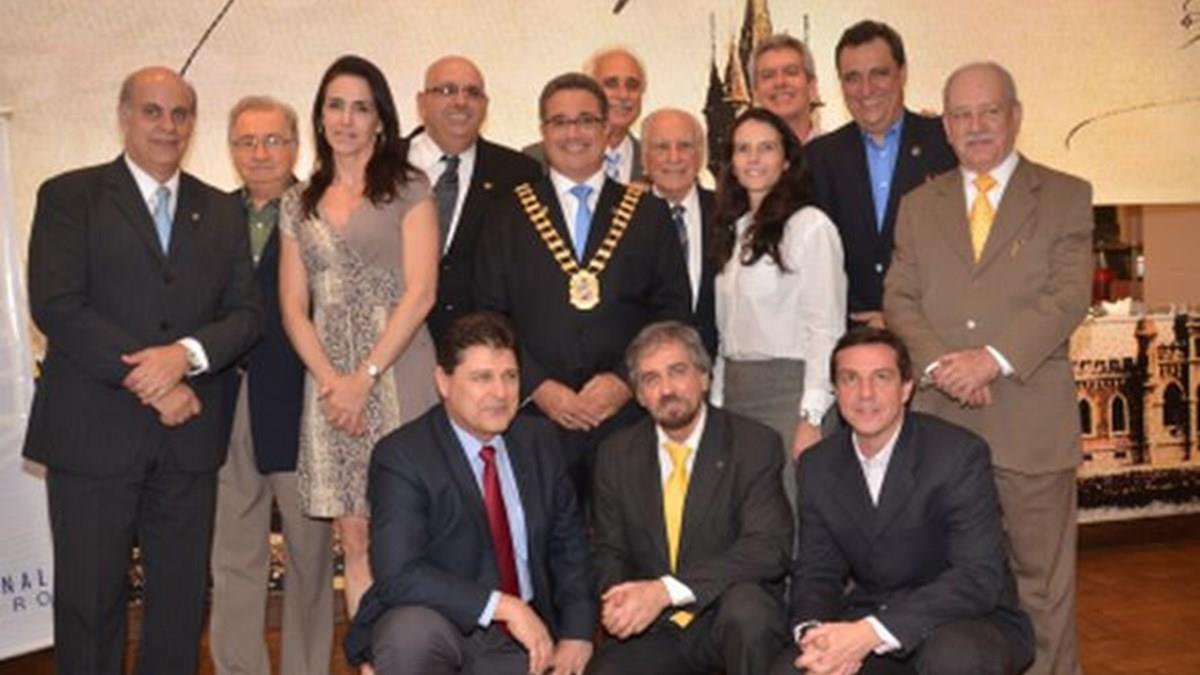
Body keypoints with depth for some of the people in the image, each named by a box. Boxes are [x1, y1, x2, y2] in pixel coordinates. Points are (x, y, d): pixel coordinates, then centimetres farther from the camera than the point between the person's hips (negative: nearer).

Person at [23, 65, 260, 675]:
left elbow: (245, 314, 7)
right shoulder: (69, 196, 2)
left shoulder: (220, 211, 14)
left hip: (187, 434, 3)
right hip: (93, 434, -3)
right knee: (89, 597, 3)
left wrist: (186, 354, -14)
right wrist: (149, 381, -14)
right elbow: (55, 306, -9)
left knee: (181, 597, 9)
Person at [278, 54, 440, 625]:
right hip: (329, 381, 4)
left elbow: (420, 292, -6)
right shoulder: (299, 203, 16)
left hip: (395, 371, -4)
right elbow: (293, 306, 10)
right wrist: (331, 381, -6)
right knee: (354, 537, 5)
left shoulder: (407, 189, 4)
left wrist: (365, 376, -12)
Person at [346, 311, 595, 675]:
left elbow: (568, 547, 12)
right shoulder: (401, 456, -12)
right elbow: (397, 574, -22)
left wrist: (577, 635, -2)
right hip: (435, 625, -5)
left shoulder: (540, 441, 6)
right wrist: (503, 605, -27)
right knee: (412, 630, -36)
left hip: (525, 635, 5)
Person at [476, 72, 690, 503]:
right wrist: (537, 386, -8)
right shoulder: (510, 215, 9)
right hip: (535, 416, 0)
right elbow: (489, 316, 4)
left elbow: (674, 311, 6)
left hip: (628, 416, 1)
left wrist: (626, 380, -7)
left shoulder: (649, 214, 11)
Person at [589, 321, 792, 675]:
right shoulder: (617, 454, 7)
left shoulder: (755, 445, -5)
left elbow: (769, 547, -16)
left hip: (731, 619, -1)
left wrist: (666, 591, -25)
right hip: (650, 627, 1)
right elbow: (608, 550, 12)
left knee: (745, 607, -34)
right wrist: (618, 601, -13)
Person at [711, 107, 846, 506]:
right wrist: (717, 403, 9)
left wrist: (811, 417, -15)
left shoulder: (810, 226, -5)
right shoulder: (732, 230, 15)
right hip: (735, 392, 6)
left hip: (788, 390, -6)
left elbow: (826, 328, -10)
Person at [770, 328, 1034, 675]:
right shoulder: (817, 466, 1)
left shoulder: (960, 454, -15)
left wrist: (871, 633, -33)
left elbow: (979, 578, -22)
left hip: (971, 622, -4)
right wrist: (814, 633, -21)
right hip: (868, 625, 4)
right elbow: (816, 571, 3)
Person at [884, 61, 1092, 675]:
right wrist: (938, 364, -12)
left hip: (1031, 420, -2)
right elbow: (900, 300, 6)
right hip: (940, 419, 3)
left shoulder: (1065, 197, 6)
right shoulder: (918, 206, 14)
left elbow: (1069, 295, -5)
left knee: (1041, 578, 5)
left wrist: (993, 360, -17)